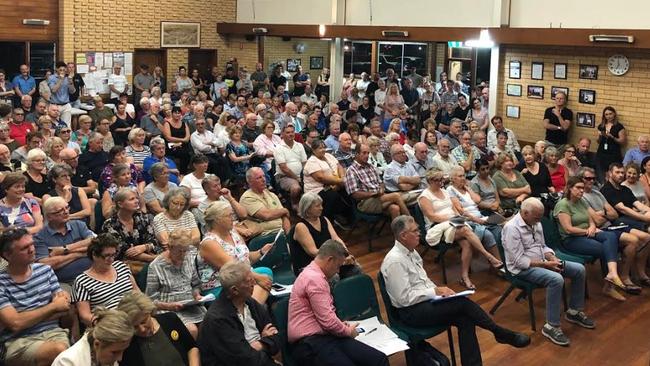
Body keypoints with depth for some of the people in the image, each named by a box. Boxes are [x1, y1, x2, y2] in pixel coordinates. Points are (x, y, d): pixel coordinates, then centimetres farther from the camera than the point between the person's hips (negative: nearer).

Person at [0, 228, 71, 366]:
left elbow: (65, 308, 7)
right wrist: (53, 306, -3)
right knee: (59, 351, -32)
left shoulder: (45, 270, 11)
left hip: (53, 331, 4)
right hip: (19, 341, -3)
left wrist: (29, 319, -8)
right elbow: (15, 324, -11)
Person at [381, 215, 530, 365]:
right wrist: (435, 291, -16)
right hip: (411, 312, -9)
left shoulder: (410, 251, 9)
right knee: (463, 302, -20)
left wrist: (438, 290, 0)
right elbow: (405, 298, -21)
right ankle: (501, 333, -2)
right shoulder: (395, 261, -20)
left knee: (465, 319, -15)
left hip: (425, 301, 9)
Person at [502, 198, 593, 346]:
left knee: (579, 269, 0)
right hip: (523, 268, -9)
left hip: (542, 262, 9)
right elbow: (519, 260, -23)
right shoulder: (512, 228, -20)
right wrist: (545, 264, -22)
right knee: (556, 279, -34)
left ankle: (574, 311, 15)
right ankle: (551, 326, -26)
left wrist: (552, 258, -4)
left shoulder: (536, 223, 7)